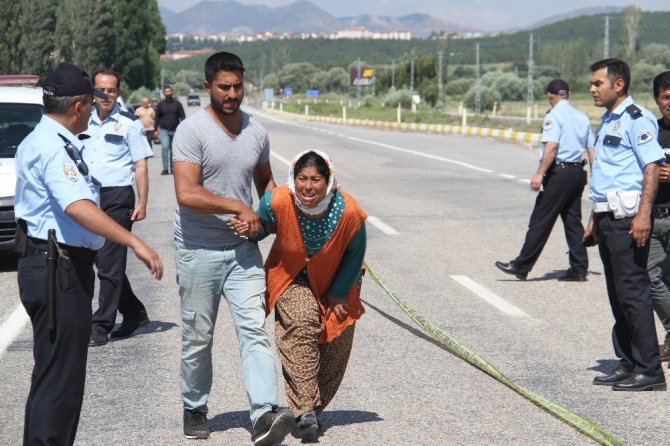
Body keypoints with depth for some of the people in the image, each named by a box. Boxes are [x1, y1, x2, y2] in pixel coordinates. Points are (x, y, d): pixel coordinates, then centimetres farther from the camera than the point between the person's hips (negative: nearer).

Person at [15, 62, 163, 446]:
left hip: (45, 265, 11)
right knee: (60, 375, -8)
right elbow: (79, 208, -34)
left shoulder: (37, 142, 16)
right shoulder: (55, 149, -18)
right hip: (60, 269, -11)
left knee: (54, 372, 18)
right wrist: (135, 243, -40)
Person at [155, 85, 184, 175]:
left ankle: (172, 168, 18)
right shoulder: (160, 104, 7)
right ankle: (165, 168, -17)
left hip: (175, 130, 1)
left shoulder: (177, 103, 6)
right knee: (165, 147, -16)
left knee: (173, 150, 7)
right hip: (163, 130, -1)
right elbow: (157, 117, 10)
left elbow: (182, 116, 6)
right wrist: (156, 129, 4)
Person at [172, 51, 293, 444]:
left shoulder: (257, 132, 7)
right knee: (198, 336, 8)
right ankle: (195, 410, 26)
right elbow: (187, 193, -21)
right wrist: (239, 208, -18)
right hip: (199, 250, -4)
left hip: (243, 248, 4)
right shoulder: (192, 131, -11)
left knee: (254, 330, -10)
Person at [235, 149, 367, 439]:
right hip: (292, 279, -1)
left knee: (336, 345, 6)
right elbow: (263, 225, -3)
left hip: (334, 282, 1)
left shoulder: (348, 212, -28)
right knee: (302, 324, -26)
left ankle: (313, 405, 30)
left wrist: (339, 294, -6)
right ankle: (306, 410, -25)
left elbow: (354, 254, -9)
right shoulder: (277, 202, -28)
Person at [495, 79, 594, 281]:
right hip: (578, 172, 7)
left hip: (558, 172, -7)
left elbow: (551, 146, -21)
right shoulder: (582, 117, 13)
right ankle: (578, 269, 10)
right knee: (573, 221, 11)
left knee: (540, 221, -4)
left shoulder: (554, 116, -9)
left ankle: (521, 266, 1)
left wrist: (539, 174, -22)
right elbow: (591, 150, 13)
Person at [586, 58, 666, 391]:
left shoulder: (636, 119, -11)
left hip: (628, 217, -10)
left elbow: (651, 167, -18)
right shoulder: (607, 121, 19)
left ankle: (649, 370, -5)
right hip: (608, 217, 10)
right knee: (617, 295, 12)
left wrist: (643, 214, -25)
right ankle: (628, 363, 20)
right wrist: (595, 218, 24)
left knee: (633, 292, -9)